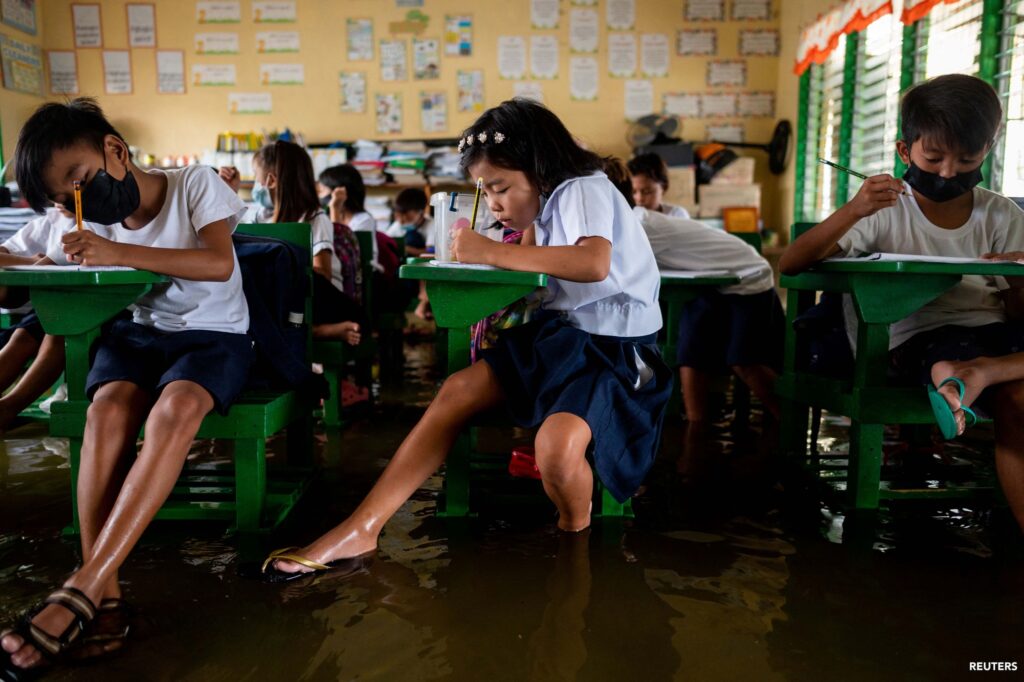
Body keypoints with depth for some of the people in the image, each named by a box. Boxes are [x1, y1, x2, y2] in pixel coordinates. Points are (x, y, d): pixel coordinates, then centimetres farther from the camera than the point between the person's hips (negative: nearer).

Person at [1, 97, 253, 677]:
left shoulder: (195, 184, -6)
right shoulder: (94, 228, 8)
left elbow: (219, 264, -20)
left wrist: (122, 252, -26)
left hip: (215, 336, -4)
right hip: (139, 332, 4)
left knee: (174, 409, -36)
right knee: (108, 407, -31)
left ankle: (82, 589, -35)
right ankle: (104, 594, -33)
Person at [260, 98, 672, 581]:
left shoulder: (585, 189, -13)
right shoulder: (550, 202, 14)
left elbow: (594, 263, -34)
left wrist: (494, 252, -28)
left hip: (615, 349, -8)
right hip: (562, 333, 9)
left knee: (557, 448, -36)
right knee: (458, 390, -7)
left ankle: (576, 530, 0)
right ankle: (361, 531, -6)